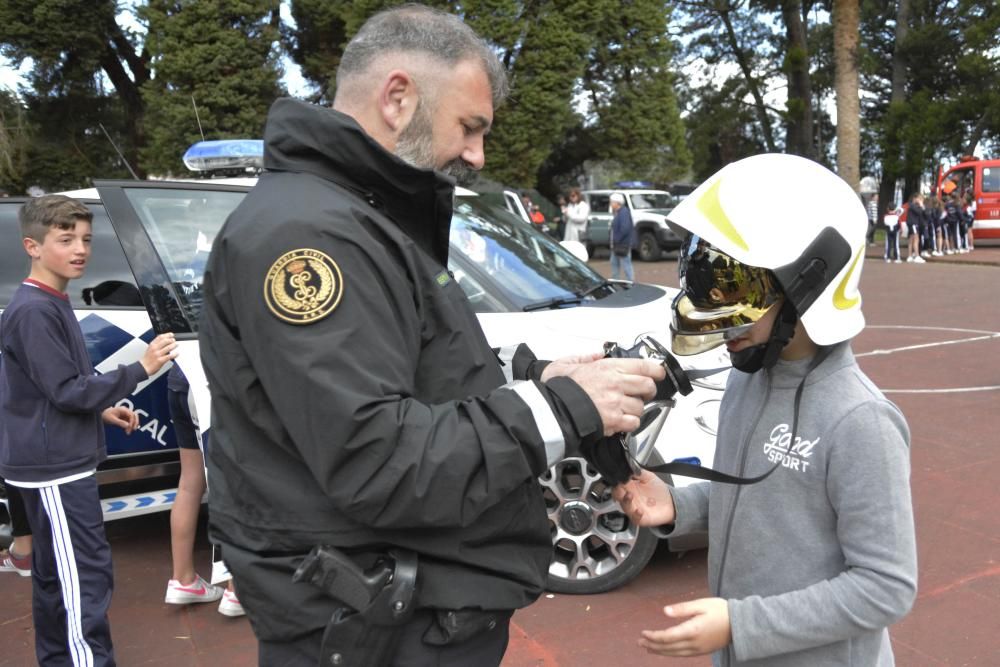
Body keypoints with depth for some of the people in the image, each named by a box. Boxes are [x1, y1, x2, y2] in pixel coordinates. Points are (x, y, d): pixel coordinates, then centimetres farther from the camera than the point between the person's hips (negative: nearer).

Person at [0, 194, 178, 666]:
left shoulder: (51, 304, 13)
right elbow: (65, 391, -20)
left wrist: (102, 409, 20)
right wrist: (139, 369, -19)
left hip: (55, 463, 10)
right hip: (55, 468, -10)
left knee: (56, 575, 18)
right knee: (86, 576, -9)